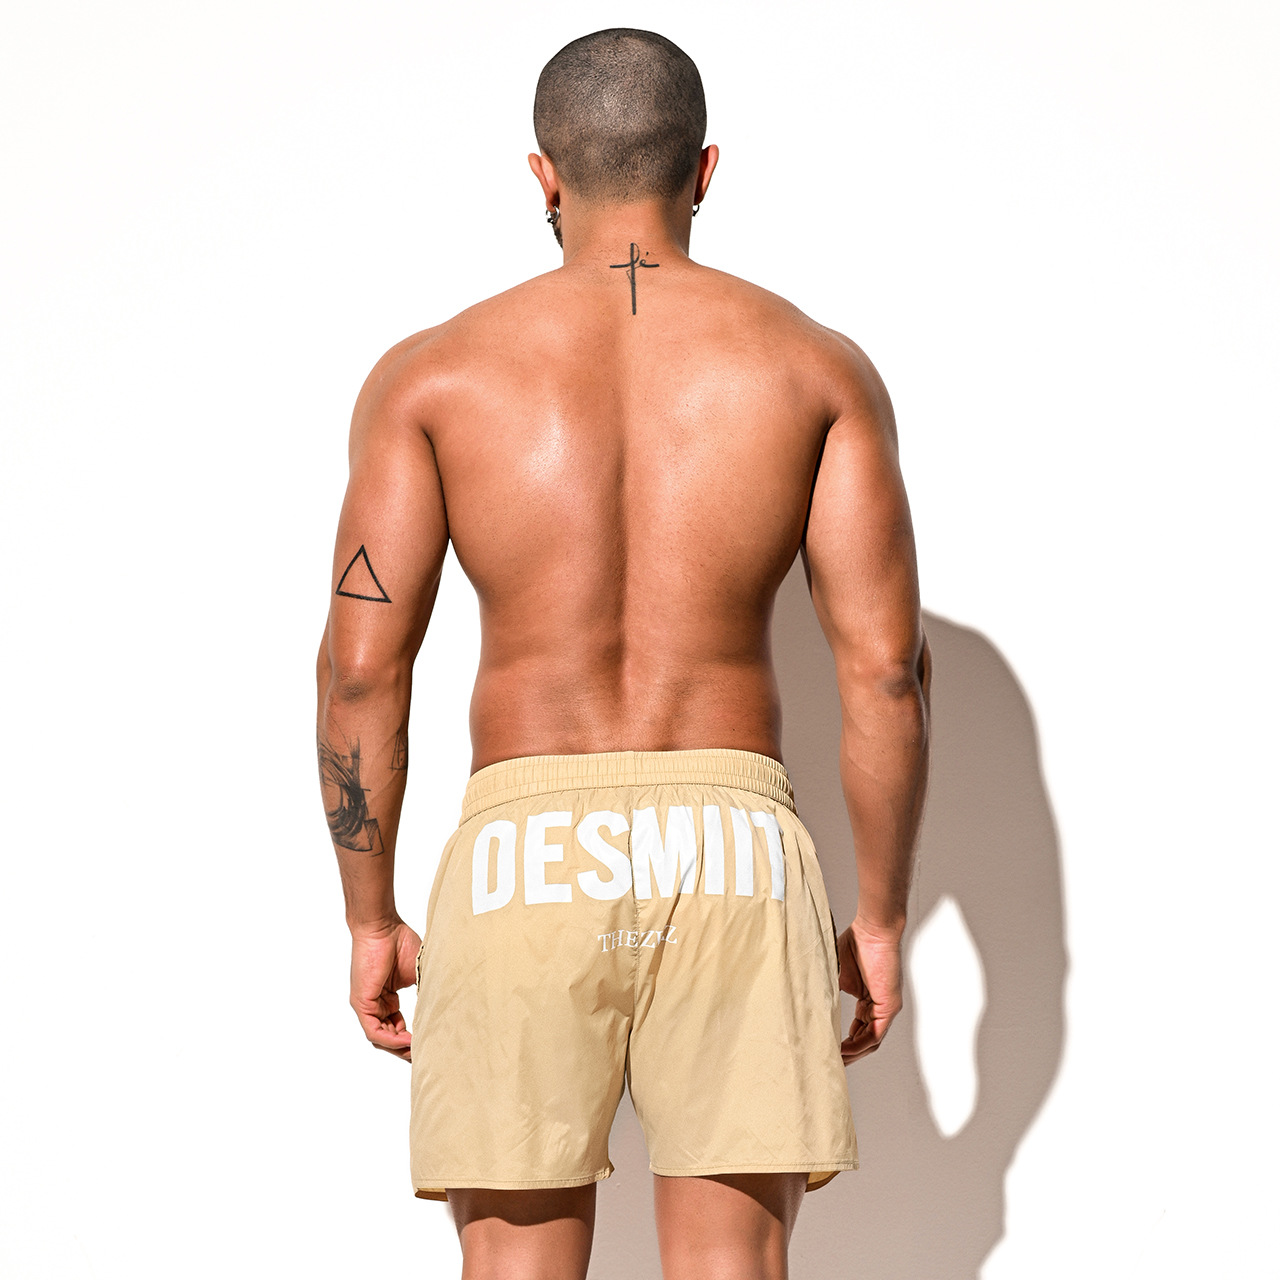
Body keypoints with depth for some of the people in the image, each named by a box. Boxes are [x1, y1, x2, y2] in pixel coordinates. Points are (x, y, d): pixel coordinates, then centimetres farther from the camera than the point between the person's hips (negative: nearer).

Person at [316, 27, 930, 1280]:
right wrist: (880, 916, 9)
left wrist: (369, 918, 9)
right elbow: (886, 667, 0)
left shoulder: (432, 373, 4)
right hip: (732, 848, 1)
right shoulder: (817, 364, 5)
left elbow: (361, 669, -1)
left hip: (521, 854, 0)